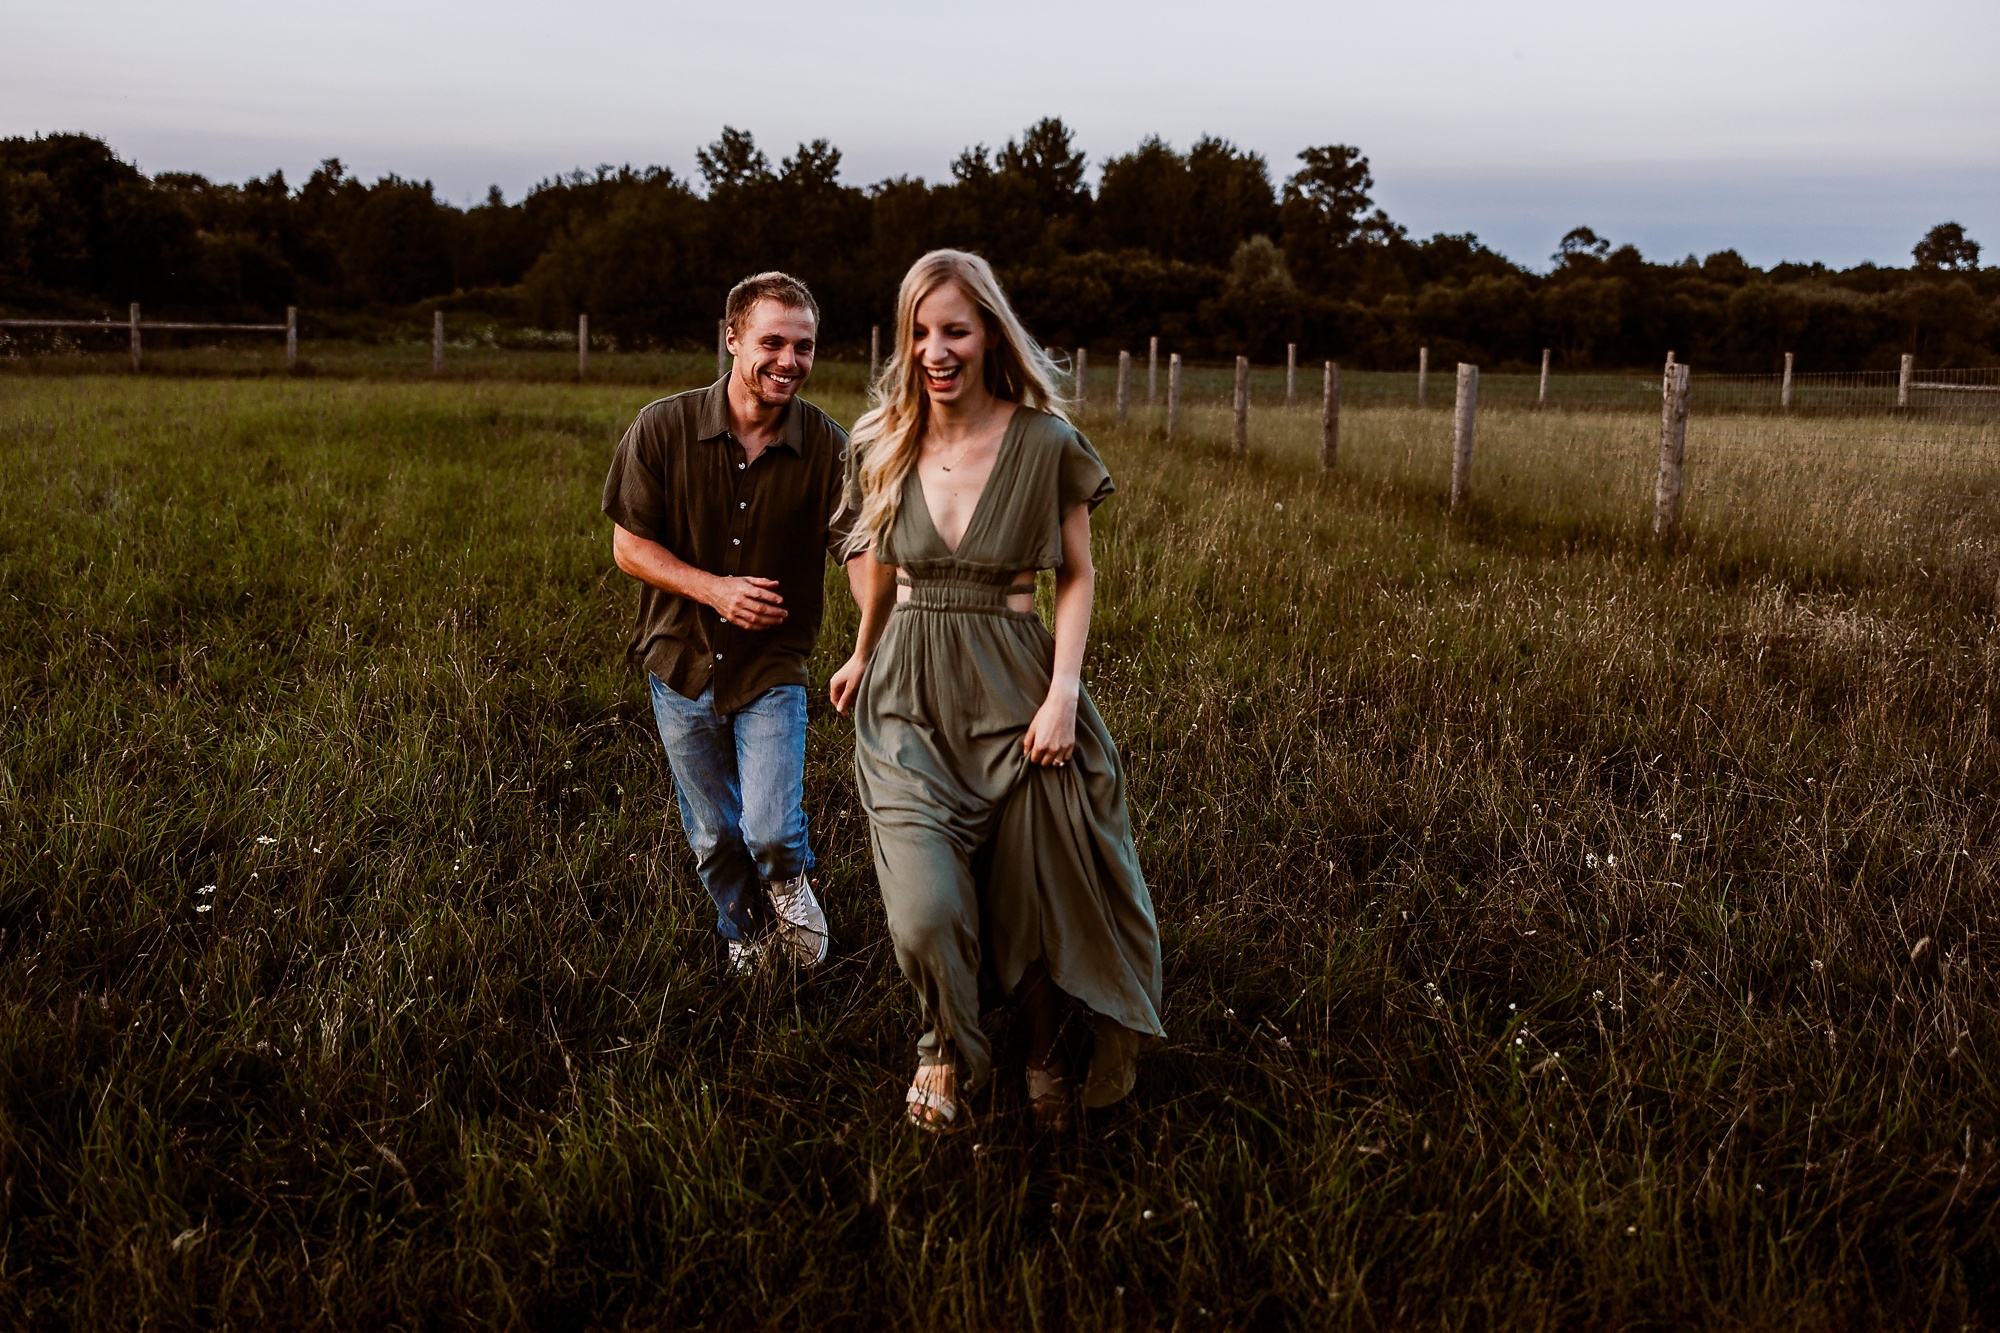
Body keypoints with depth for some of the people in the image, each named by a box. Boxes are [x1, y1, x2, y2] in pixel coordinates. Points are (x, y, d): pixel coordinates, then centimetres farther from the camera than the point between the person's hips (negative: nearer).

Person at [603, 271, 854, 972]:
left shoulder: (828, 447, -12)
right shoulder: (663, 428, -12)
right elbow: (629, 546, -7)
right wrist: (715, 589, -21)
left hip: (773, 670, -1)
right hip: (684, 664, 1)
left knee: (770, 833, -13)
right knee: (714, 837, 16)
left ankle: (791, 882, 23)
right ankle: (747, 941, 43)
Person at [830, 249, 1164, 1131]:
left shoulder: (1045, 444, -6)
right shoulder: (884, 447, 4)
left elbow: (1076, 577, 0)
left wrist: (1064, 692, -11)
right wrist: (864, 655, 31)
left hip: (1012, 694, -1)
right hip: (908, 699, 2)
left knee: (1032, 908, 7)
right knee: (925, 914, -13)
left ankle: (1046, 1056, 38)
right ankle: (950, 1050, 21)